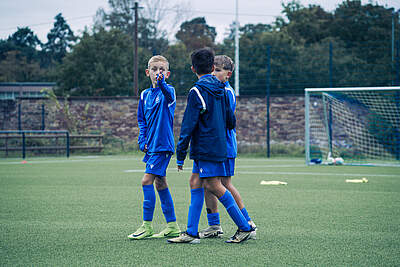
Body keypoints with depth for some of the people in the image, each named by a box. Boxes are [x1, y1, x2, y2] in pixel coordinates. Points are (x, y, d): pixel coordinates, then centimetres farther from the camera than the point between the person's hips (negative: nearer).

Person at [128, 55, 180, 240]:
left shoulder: (168, 90, -9)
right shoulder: (145, 94, 12)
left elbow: (169, 96, -35)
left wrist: (162, 84, -56)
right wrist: (142, 140, 7)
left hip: (163, 145, -8)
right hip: (152, 146, 8)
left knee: (147, 181, -13)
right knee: (160, 184, 11)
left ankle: (147, 226, -8)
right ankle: (172, 226, 19)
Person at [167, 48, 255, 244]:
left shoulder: (197, 92, -13)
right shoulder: (221, 90, 10)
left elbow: (188, 125, -14)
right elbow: (231, 121, 14)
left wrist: (180, 154, -10)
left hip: (205, 147, -8)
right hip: (219, 145, 8)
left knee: (214, 186, -5)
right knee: (195, 183, 9)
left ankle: (245, 227, -3)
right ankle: (192, 232, 7)